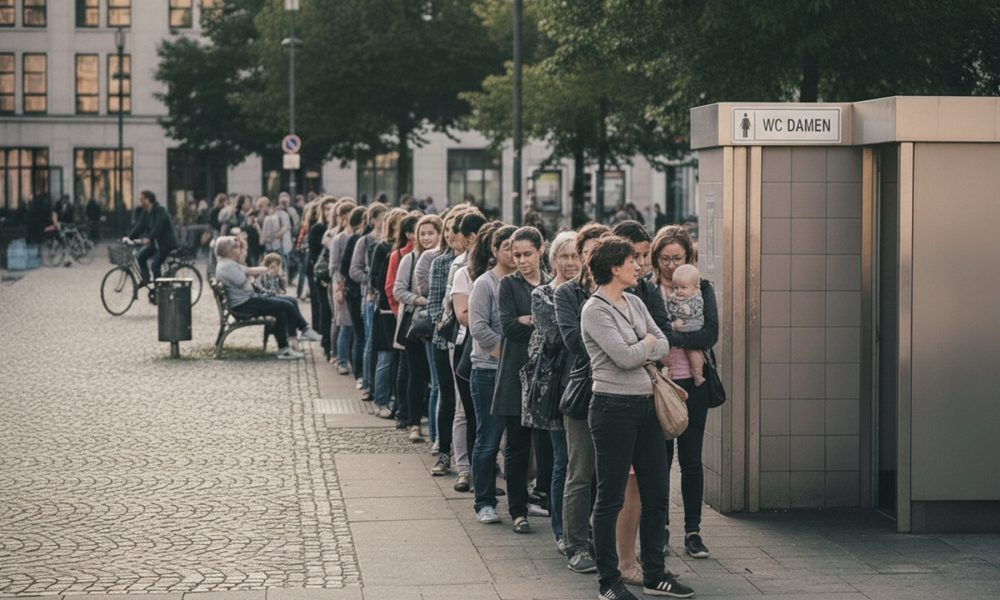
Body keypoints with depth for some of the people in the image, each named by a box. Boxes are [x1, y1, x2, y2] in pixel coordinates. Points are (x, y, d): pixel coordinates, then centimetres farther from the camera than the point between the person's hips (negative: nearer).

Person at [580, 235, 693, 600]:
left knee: (656, 493, 11)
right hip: (614, 407, -8)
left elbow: (664, 345, 7)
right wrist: (648, 342, -1)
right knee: (611, 498, 0)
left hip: (646, 404, 8)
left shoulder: (634, 303, 13)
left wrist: (639, 351, -10)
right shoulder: (595, 310, -11)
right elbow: (625, 356, -19)